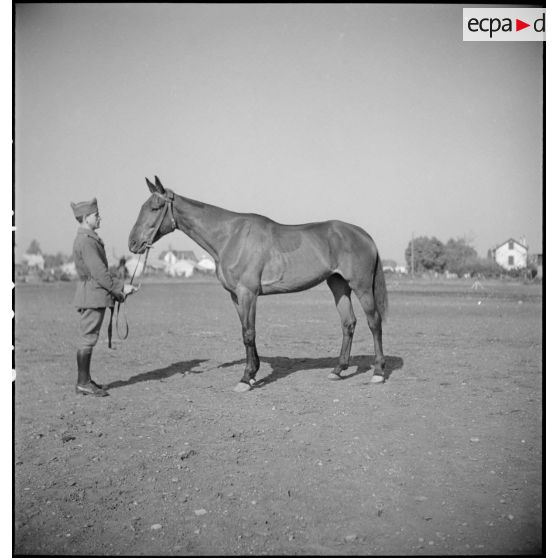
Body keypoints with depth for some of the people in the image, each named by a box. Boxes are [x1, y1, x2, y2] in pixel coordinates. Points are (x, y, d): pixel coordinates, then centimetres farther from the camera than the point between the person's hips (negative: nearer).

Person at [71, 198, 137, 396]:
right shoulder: (86, 241, -16)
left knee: (88, 339, 13)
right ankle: (83, 383, -1)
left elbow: (100, 270, 20)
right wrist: (121, 287, -15)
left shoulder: (89, 238, 16)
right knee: (88, 339, -6)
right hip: (92, 296, -10)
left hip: (94, 294, 10)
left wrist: (117, 291, 17)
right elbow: (99, 272, -21)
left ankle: (85, 380, 20)